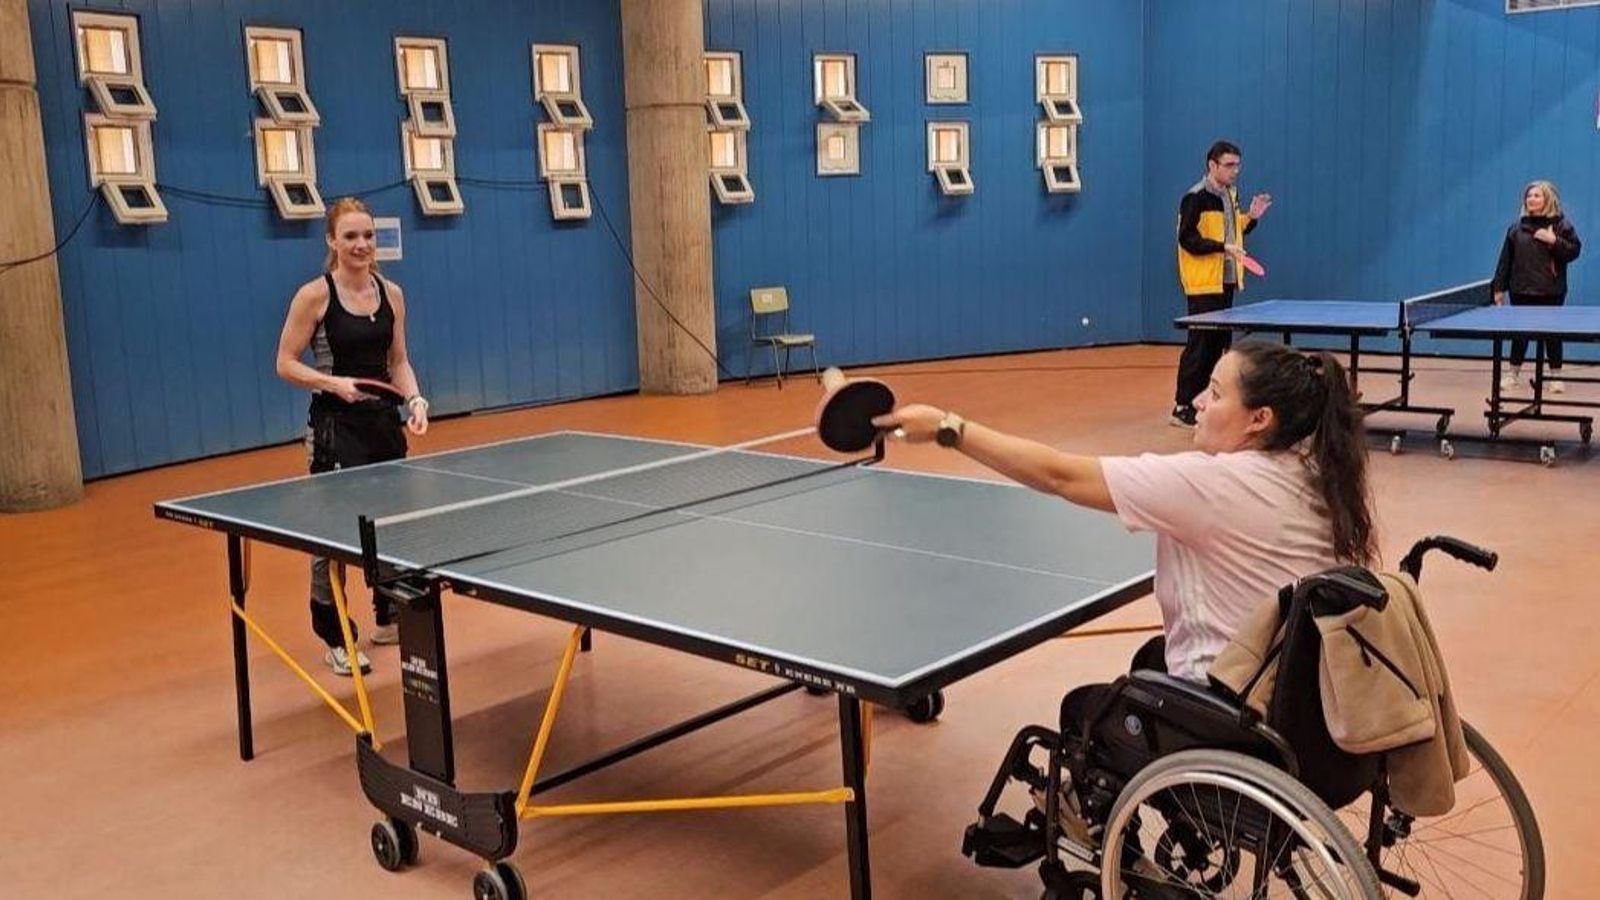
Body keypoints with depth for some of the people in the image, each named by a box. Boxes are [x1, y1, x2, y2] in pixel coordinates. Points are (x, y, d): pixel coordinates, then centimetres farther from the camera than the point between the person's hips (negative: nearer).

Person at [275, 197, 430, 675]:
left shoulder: (391, 293, 5)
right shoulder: (314, 295, -10)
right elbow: (286, 364, -7)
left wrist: (415, 399, -6)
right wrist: (333, 383, -22)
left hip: (384, 421, 6)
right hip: (335, 427, -6)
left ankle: (389, 619, 33)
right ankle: (336, 641, 10)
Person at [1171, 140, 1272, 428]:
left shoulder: (1231, 194, 13)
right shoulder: (1196, 197, -13)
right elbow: (1187, 238, -17)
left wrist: (1251, 217, 4)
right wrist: (1222, 247, -25)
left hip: (1226, 281, 8)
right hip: (1202, 283, -8)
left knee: (1219, 343, 10)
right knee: (1199, 345, -8)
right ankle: (1183, 407, -2)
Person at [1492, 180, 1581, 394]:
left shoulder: (1561, 225, 0)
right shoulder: (1517, 228, 7)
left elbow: (1574, 250, -4)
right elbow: (1506, 259, 6)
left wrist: (1554, 241, -19)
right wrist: (1499, 287, 3)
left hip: (1551, 292, -2)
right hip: (1521, 290, 2)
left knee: (1551, 334, 4)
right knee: (1519, 333, 9)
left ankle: (1556, 376, 14)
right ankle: (1513, 373, 20)